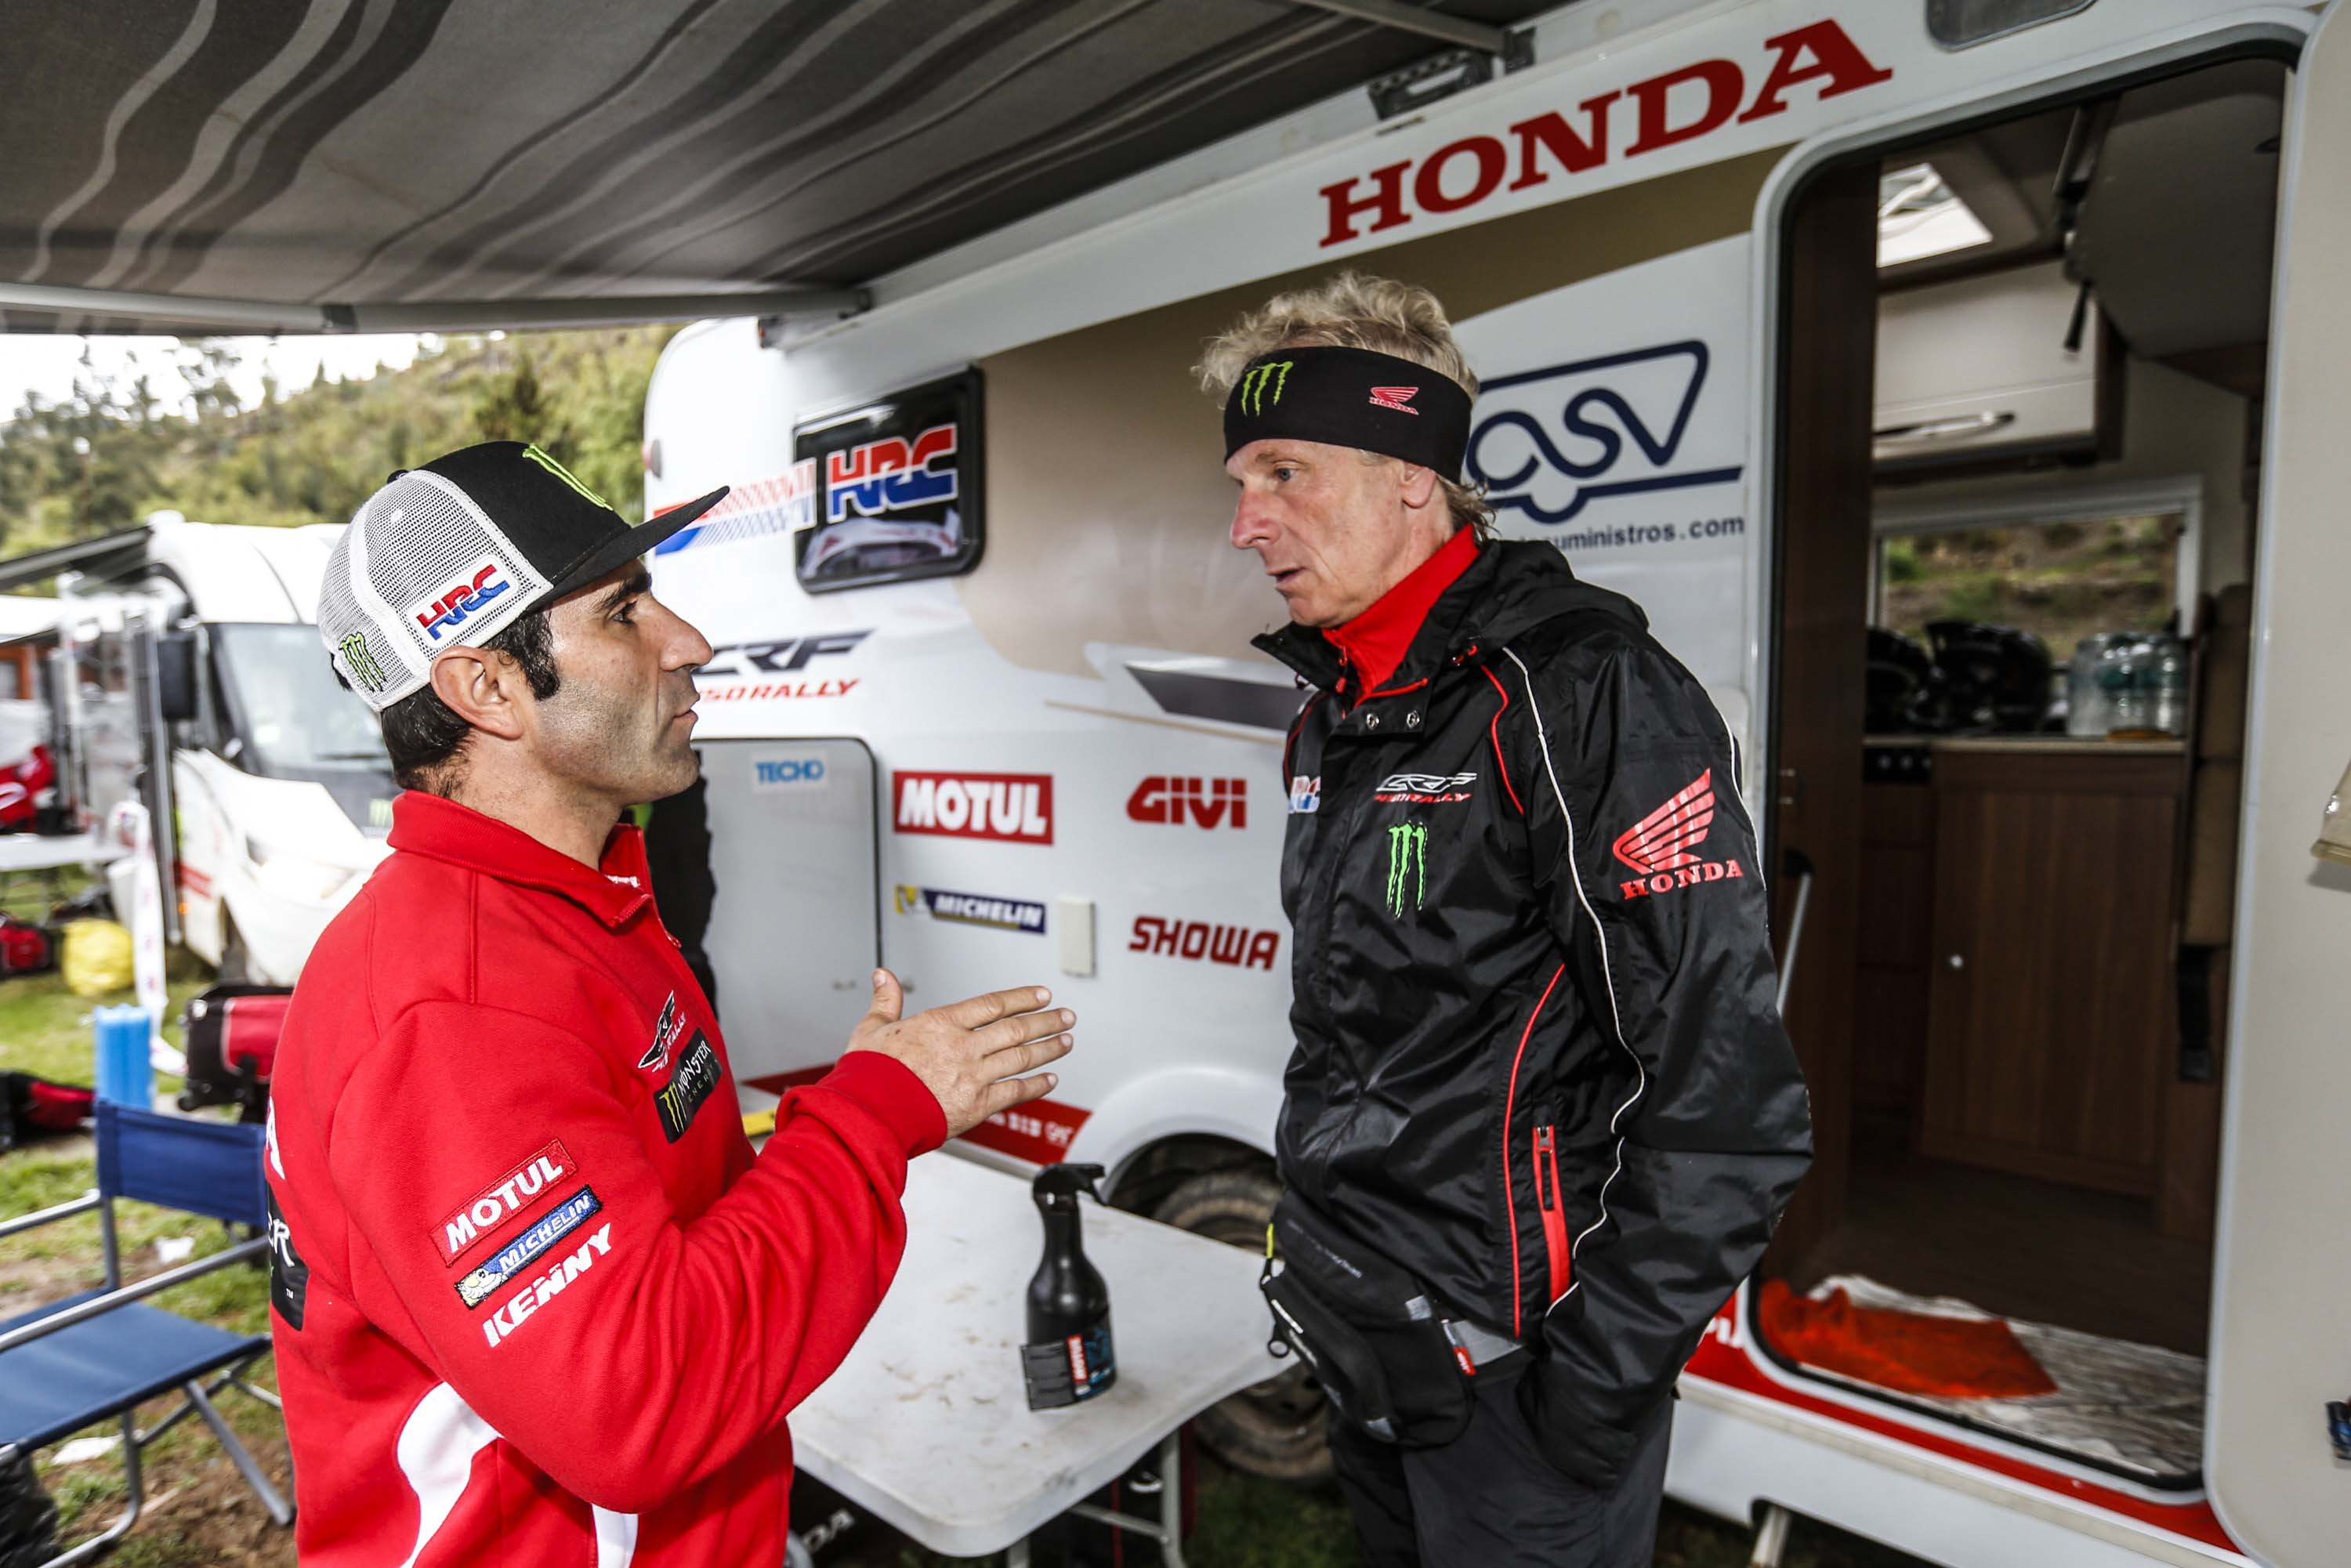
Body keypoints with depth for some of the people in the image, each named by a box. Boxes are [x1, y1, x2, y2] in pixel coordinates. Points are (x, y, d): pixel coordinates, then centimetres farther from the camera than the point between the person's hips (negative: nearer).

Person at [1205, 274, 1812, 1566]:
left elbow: (1729, 1104, -23)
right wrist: (1314, 1240, 16)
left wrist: (1598, 1387, -17)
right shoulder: (1331, 713, 5)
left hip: (1510, 1363, -8)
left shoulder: (1582, 692, -22)